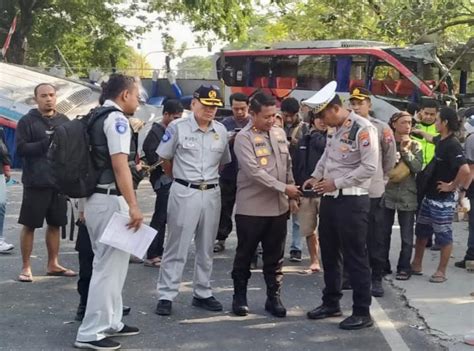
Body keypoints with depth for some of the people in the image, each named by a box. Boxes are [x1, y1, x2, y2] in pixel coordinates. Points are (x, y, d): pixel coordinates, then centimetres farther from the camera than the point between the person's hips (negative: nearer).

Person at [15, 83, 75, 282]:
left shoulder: (64, 121, 11)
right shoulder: (27, 121, -3)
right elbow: (20, 149, -11)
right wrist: (47, 143, -18)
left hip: (60, 182, 5)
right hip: (36, 183, -4)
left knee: (55, 224, 12)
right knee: (29, 225, 1)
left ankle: (53, 264, 24)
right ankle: (26, 267, 12)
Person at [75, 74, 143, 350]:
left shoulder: (96, 119, 15)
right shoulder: (117, 120, -13)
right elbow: (119, 164, -23)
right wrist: (133, 205, -27)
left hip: (96, 198, 10)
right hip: (111, 200, -10)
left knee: (110, 263, 18)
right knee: (109, 265, -4)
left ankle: (110, 322, 26)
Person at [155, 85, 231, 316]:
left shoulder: (221, 131, 7)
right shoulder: (177, 128, -5)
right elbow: (165, 160, 4)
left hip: (211, 193, 5)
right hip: (184, 192, -4)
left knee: (206, 248, 13)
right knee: (176, 247, -1)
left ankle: (202, 293, 25)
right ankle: (166, 296, 6)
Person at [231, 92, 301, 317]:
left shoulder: (279, 134, 9)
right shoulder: (244, 138, -11)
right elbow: (253, 172, -20)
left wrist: (291, 197, 13)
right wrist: (283, 188, -20)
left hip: (278, 207, 5)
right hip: (251, 208, -5)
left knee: (274, 256, 11)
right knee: (245, 255, 7)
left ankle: (273, 297, 21)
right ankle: (240, 296, 20)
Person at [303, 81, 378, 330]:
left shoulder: (363, 129, -16)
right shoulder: (333, 129, 10)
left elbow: (369, 167, -20)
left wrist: (335, 183, -19)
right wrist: (315, 177, 7)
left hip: (352, 201, -8)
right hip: (330, 198, 9)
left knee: (354, 256, 0)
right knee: (329, 253, 16)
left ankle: (362, 312, 11)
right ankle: (331, 303, 31)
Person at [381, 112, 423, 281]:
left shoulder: (415, 145, 3)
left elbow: (418, 167, -10)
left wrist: (405, 151, -14)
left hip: (407, 195, 0)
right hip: (387, 193, 1)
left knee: (406, 235, 3)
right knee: (384, 232, 7)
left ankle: (404, 267, 13)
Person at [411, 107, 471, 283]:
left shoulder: (452, 145, -22)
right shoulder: (441, 140, 5)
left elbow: (465, 170, -35)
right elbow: (431, 139, 33)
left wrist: (452, 186, -23)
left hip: (444, 199, -9)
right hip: (430, 195, 10)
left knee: (443, 235, 4)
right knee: (421, 231, 18)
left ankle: (441, 271, 16)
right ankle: (416, 265, 31)